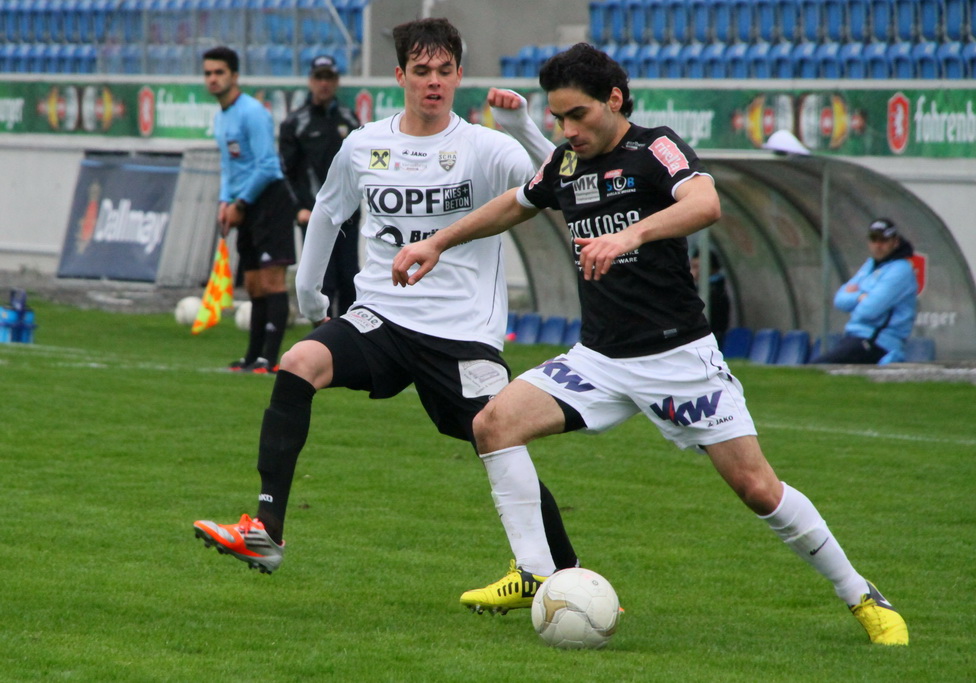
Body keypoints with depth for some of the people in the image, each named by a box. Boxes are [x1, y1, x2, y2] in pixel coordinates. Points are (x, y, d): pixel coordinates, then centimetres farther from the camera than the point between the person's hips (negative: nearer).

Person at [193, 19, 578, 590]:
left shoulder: (484, 147, -5)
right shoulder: (363, 147, 8)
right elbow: (328, 213, 27)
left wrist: (524, 127, -37)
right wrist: (308, 292, 30)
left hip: (465, 332, -3)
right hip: (381, 318, 3)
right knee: (299, 364, -25)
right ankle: (265, 534, -27)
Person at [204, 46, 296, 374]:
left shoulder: (252, 112, -12)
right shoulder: (220, 118, 17)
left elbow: (266, 166, -17)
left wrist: (240, 205, -10)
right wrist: (225, 202, 11)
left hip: (269, 199, -10)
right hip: (246, 209, 10)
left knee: (271, 280, -12)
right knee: (254, 286, 11)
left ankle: (269, 358, -16)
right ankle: (254, 356, 16)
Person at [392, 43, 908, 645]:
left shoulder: (655, 149, -12)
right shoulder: (566, 164, 8)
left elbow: (705, 204, -33)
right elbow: (513, 206, 30)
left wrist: (630, 235, -48)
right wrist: (437, 244, 28)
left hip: (678, 356, -6)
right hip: (601, 358, 6)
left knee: (756, 487, -7)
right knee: (495, 421, -14)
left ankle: (863, 599, 10)